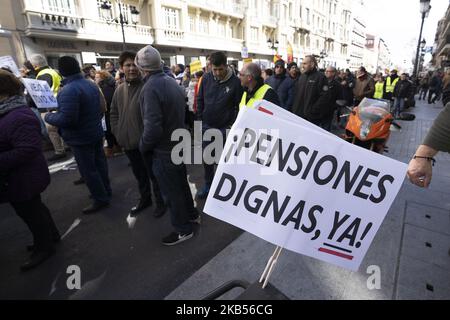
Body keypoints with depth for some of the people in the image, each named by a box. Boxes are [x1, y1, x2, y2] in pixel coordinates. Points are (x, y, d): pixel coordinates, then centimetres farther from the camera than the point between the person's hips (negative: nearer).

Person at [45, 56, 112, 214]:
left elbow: (66, 119, -29)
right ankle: (106, 191, 34)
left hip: (81, 138, -9)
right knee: (99, 163, 19)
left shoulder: (69, 90, -25)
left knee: (88, 170, 3)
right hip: (97, 133, 9)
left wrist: (48, 116, -12)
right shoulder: (92, 84, 5)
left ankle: (101, 199, 14)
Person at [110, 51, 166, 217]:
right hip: (129, 143, 7)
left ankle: (160, 202, 27)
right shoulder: (119, 90, 8)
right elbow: (114, 113, 16)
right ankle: (145, 199, 41)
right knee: (139, 174, 22)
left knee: (154, 174, 8)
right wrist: (118, 132, 5)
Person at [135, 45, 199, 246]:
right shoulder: (172, 81, 4)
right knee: (181, 183, 24)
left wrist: (143, 146, -10)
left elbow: (153, 126, -27)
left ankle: (183, 229, 24)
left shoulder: (151, 87, -23)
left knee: (171, 191, 7)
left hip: (164, 150, -8)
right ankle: (191, 214, 42)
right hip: (178, 144, 9)